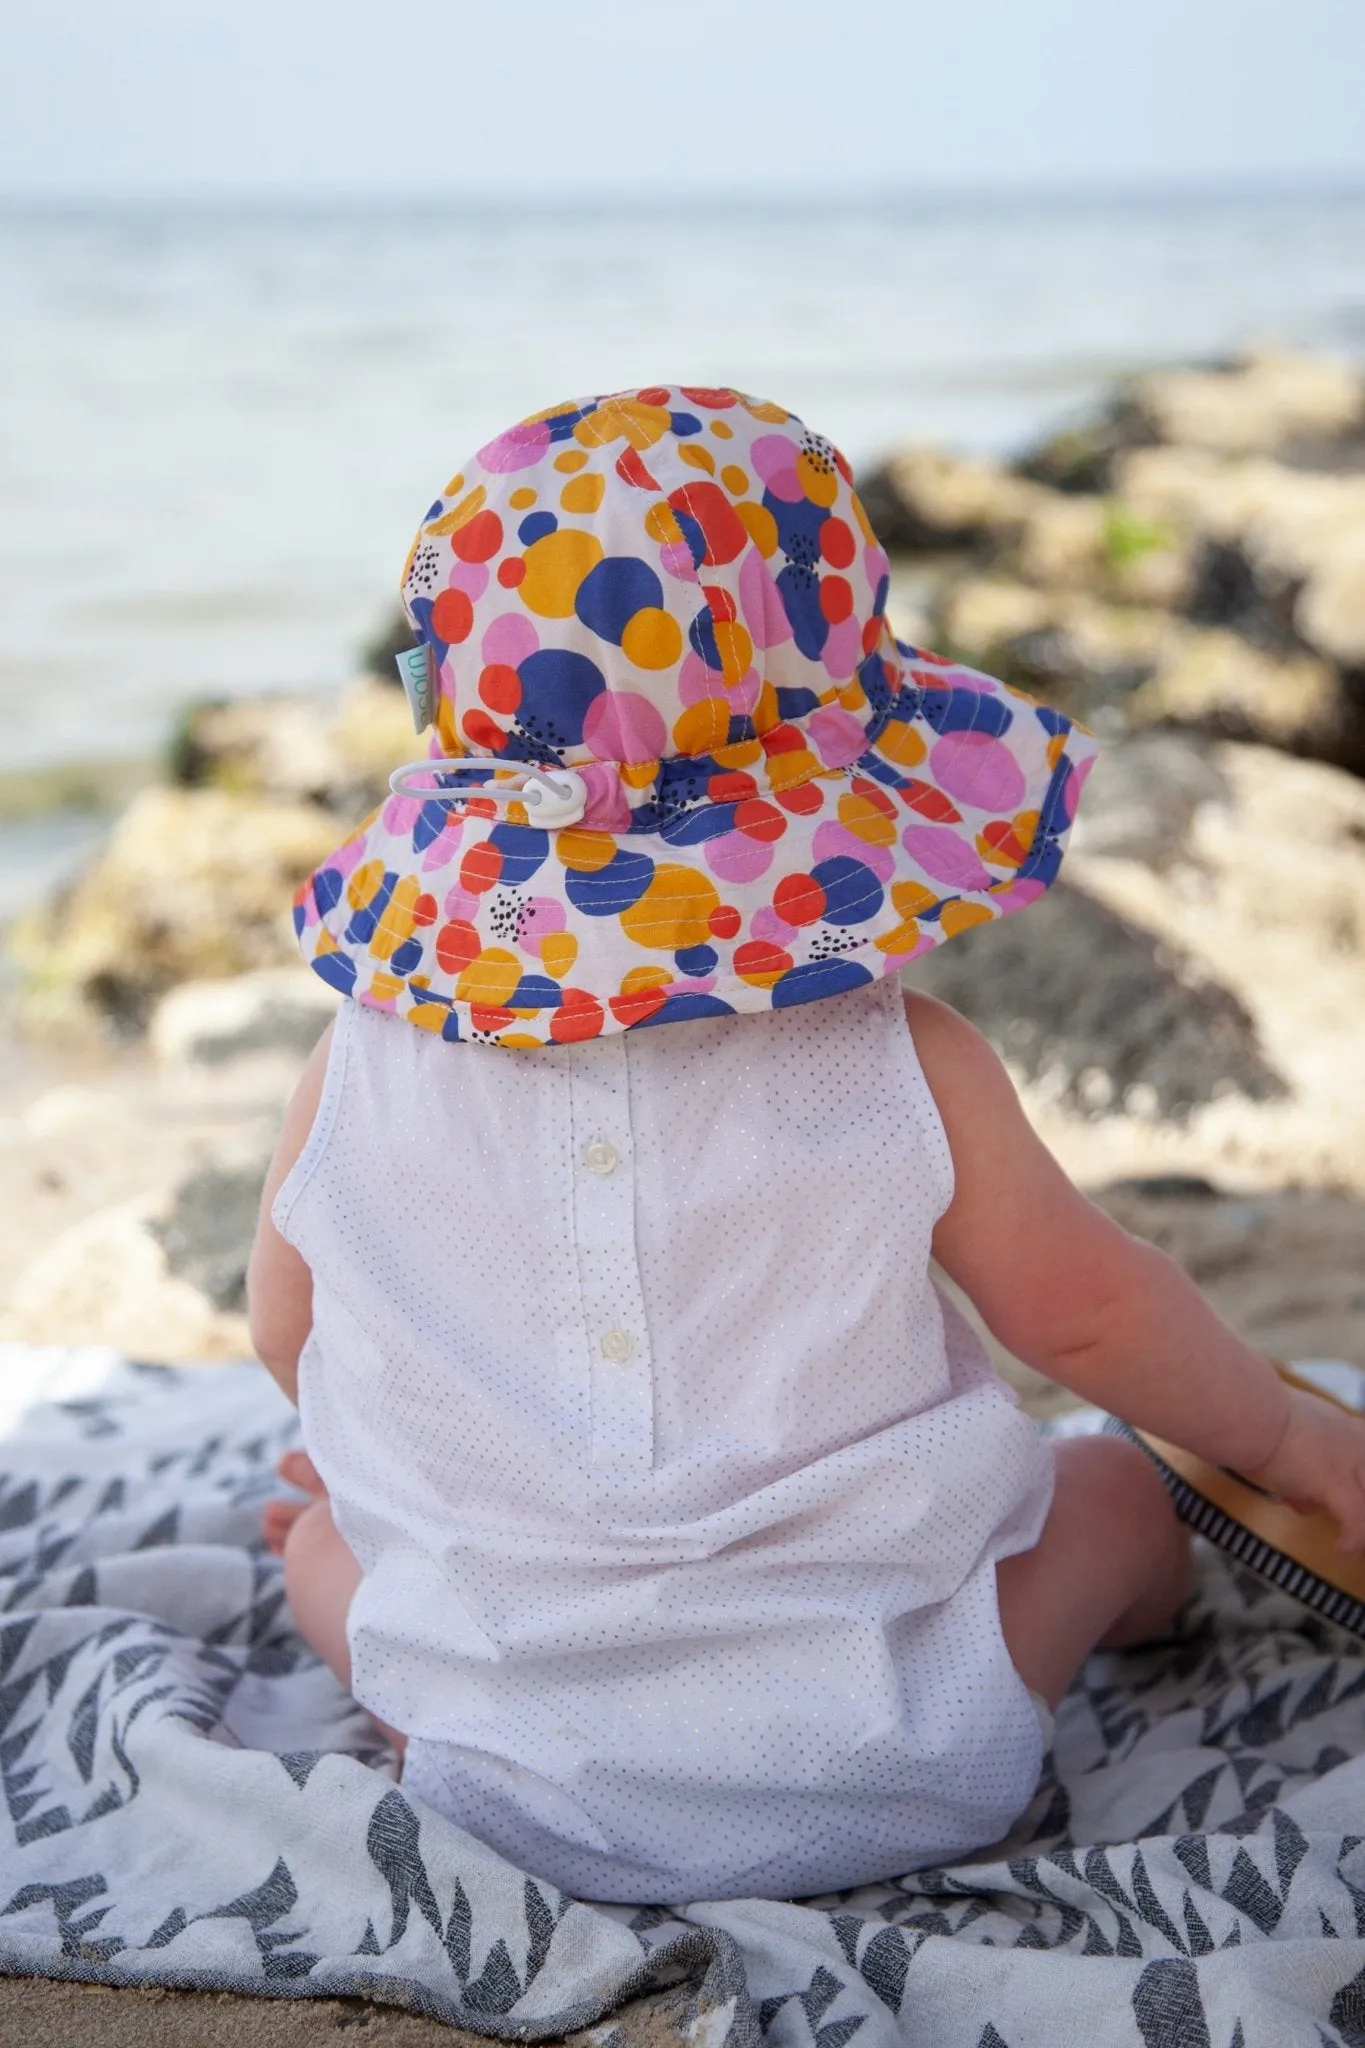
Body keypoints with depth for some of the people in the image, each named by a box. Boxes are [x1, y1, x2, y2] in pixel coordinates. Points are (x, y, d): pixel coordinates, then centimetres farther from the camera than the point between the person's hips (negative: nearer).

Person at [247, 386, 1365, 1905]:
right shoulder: (899, 1065, -17)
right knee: (1116, 1492, 23)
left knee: (321, 1532, 26)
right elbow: (1084, 1313, -4)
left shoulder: (360, 1068, -11)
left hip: (512, 1791, -1)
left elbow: (287, 1338, 5)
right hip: (883, 1781, 2)